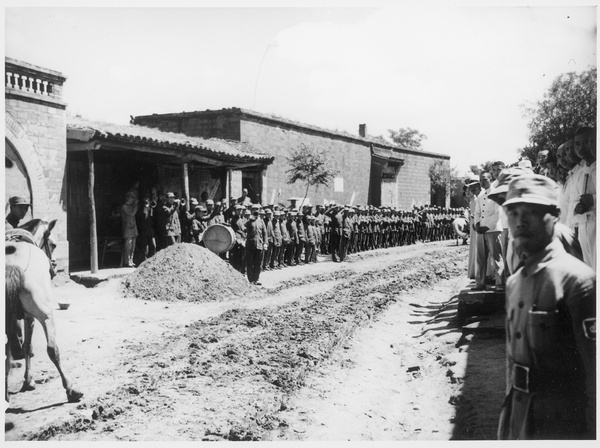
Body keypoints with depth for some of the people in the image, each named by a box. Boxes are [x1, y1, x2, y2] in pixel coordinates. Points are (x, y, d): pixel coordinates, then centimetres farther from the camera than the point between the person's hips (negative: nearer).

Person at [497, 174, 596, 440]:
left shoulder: (577, 279, -18)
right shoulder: (514, 281, 6)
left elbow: (595, 368, -20)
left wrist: (592, 434, -19)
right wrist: (510, 407, 18)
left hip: (561, 425, -7)